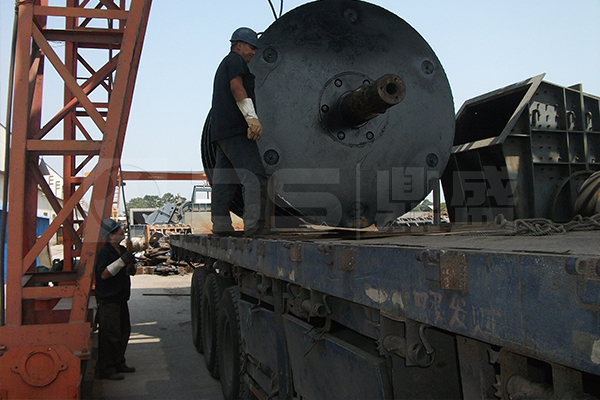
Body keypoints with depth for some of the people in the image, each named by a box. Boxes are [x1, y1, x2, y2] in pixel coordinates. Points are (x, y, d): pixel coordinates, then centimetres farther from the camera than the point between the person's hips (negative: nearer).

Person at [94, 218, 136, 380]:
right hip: (108, 301, -9)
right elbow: (104, 274, -23)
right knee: (110, 335, -6)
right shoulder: (104, 252, -14)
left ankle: (119, 363, 28)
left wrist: (130, 266, -1)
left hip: (121, 299, 9)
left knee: (124, 332, 15)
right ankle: (105, 370, 3)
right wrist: (121, 261, -29)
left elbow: (128, 272, 22)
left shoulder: (122, 250, 13)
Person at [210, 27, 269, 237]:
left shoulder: (223, 65, 32)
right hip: (236, 128, -10)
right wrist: (252, 117, -23)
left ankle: (220, 225, 4)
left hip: (219, 130, 10)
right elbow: (236, 87, -13)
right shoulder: (235, 60, 3)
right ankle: (254, 224, -25)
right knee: (254, 176, -16)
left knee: (223, 179, 6)